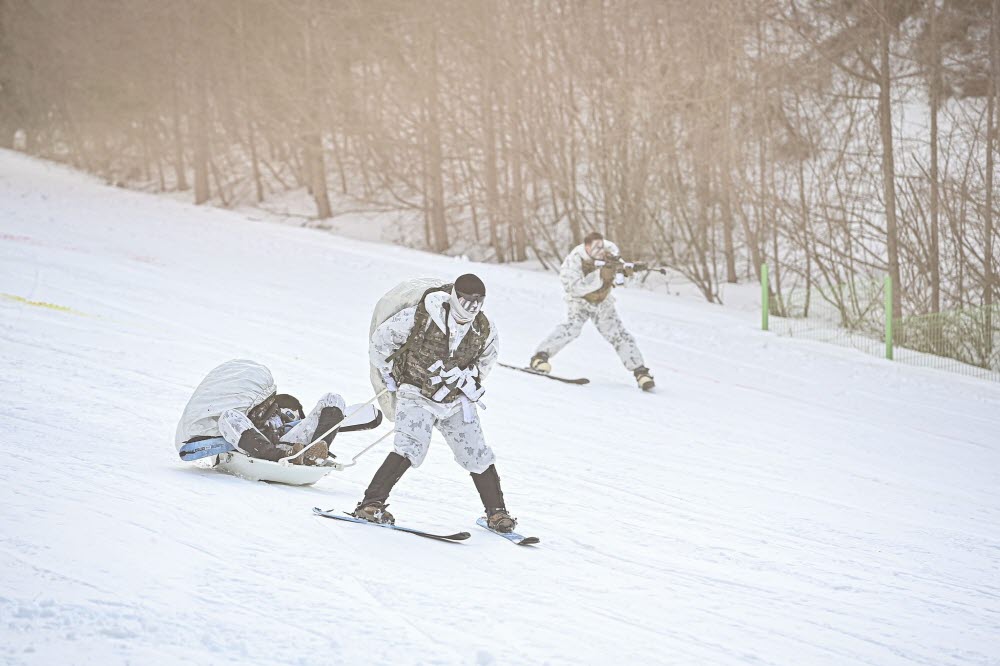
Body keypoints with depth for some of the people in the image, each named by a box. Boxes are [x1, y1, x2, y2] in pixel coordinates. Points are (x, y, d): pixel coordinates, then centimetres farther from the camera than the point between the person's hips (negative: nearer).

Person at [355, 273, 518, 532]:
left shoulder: (484, 331, -7)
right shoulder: (420, 317, -19)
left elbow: (486, 358, 18)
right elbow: (380, 339, -6)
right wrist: (389, 375, 3)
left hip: (456, 402, 4)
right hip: (417, 395, -4)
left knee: (477, 455, 3)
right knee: (411, 448, -23)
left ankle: (496, 511, 19)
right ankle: (371, 503, -21)